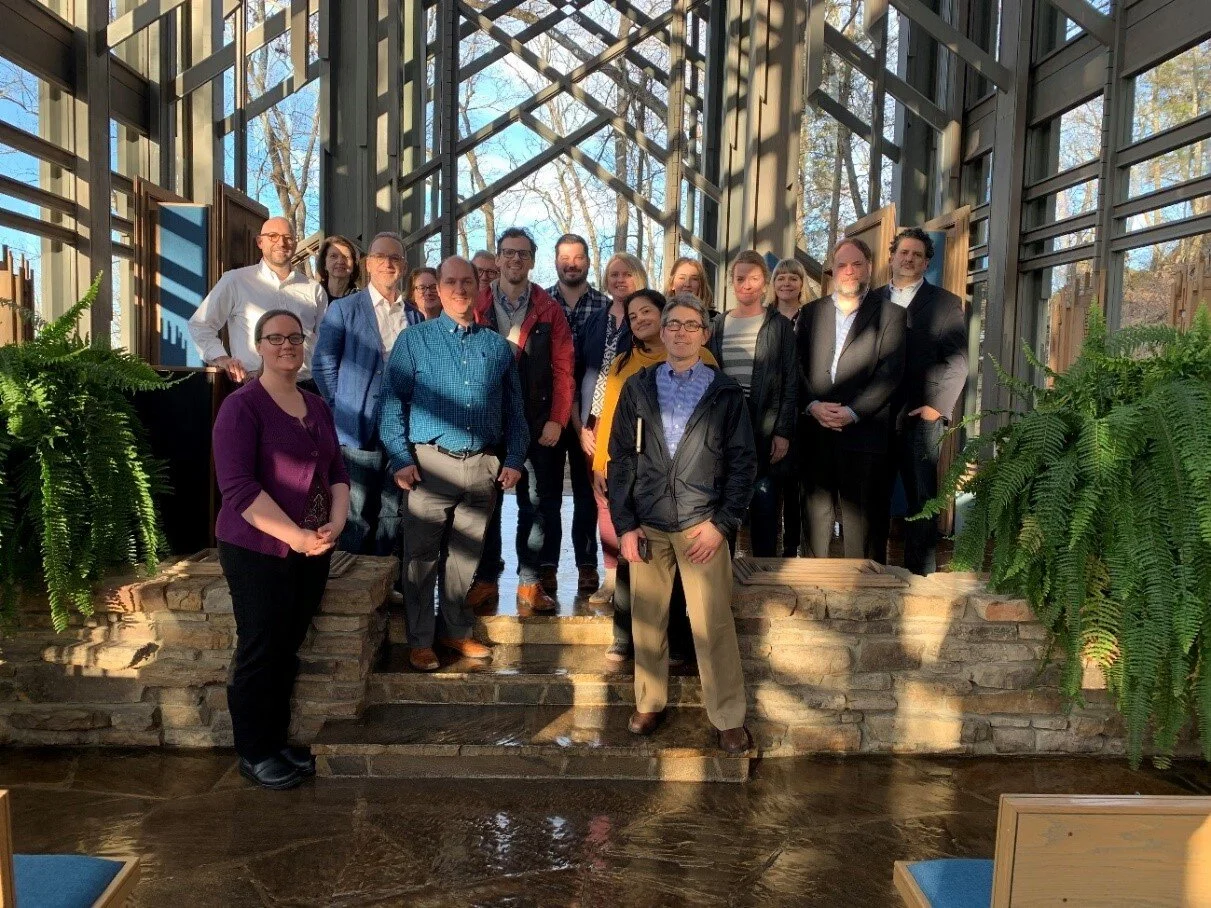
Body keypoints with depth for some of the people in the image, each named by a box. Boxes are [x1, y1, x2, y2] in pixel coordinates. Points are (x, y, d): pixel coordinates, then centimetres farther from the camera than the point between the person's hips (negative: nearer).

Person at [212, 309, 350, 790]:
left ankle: (278, 742, 29)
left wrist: (336, 522, -7)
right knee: (259, 652, 4)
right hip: (257, 550, -6)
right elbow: (237, 486, -19)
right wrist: (296, 536, -21)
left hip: (313, 550, 6)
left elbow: (337, 471, 11)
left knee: (289, 650, 14)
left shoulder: (316, 406, 10)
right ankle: (254, 754, 21)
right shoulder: (242, 405, -11)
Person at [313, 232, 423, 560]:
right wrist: (343, 409, -1)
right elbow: (323, 365, 0)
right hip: (360, 430, -3)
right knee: (356, 517, 2)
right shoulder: (343, 309, 1)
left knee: (391, 515, 11)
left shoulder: (415, 317, 12)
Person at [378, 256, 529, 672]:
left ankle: (456, 630, 27)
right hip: (431, 463, -2)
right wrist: (400, 459, -10)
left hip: (483, 466, 3)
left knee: (466, 556, 12)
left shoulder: (497, 345, 12)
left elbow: (514, 408, 13)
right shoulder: (414, 339, 3)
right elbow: (392, 401, -1)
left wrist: (514, 459, 4)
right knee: (422, 556, 3)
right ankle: (420, 640, 16)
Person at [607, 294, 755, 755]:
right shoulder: (637, 388, 7)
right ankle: (648, 702, 25)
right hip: (646, 525, 2)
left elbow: (743, 462, 2)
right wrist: (624, 524, 0)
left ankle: (728, 717, 11)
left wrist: (722, 523, -6)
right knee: (646, 619, 8)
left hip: (702, 525, -2)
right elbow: (620, 458, 6)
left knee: (714, 625, -2)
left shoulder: (726, 392, 3)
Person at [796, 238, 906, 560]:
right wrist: (813, 406, -9)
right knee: (815, 514, 9)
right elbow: (797, 365, 7)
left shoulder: (890, 314, 4)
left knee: (862, 519, 0)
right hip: (815, 431, 3)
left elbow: (890, 372, -5)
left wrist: (852, 412, -15)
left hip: (863, 432, -3)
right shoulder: (811, 312, 14)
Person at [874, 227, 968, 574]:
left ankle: (920, 573, 6)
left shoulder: (945, 303, 8)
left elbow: (957, 362, 1)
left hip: (921, 416, -2)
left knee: (921, 498, -1)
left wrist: (937, 405, -9)